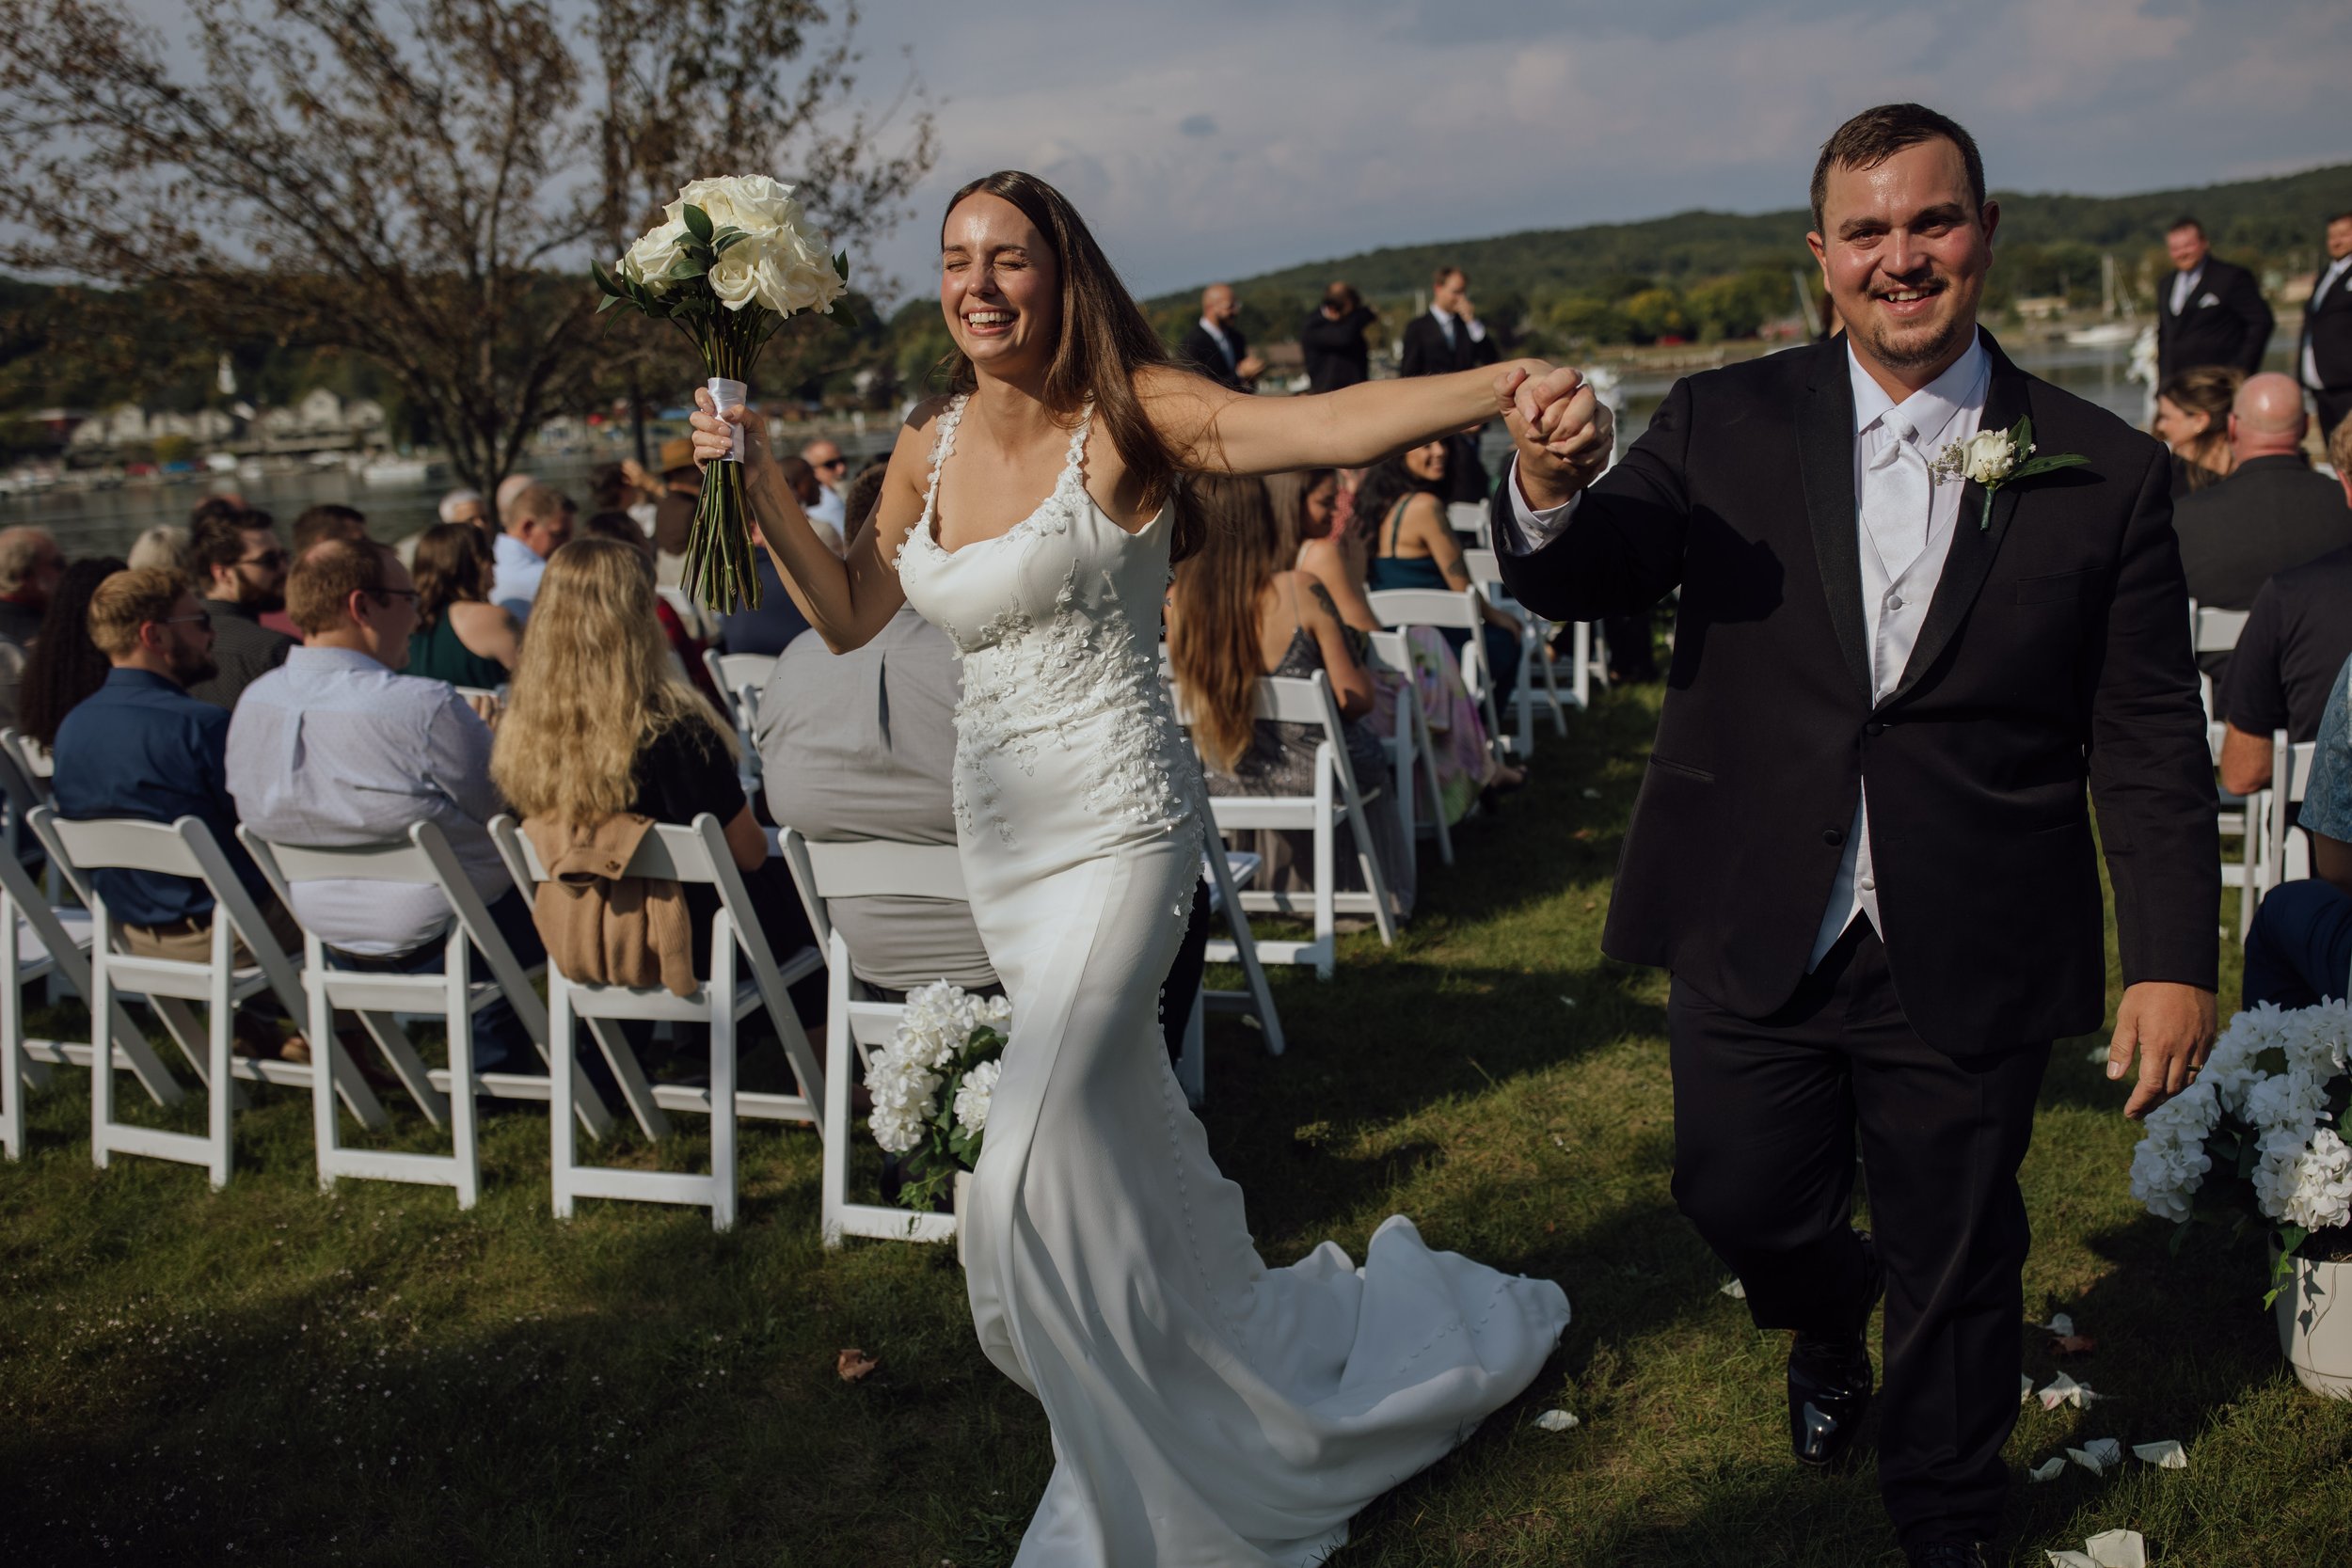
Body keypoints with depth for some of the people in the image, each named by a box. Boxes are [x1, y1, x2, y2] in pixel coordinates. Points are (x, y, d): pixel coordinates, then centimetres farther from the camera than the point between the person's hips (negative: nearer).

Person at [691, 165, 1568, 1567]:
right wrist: (759, 483, 5)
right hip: (1001, 830, 7)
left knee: (1032, 1183, -13)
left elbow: (1322, 426, -28)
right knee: (1123, 1128, 20)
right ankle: (1247, 1336, 45)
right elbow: (850, 615, 15)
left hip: (1119, 825, -7)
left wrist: (1501, 386, -43)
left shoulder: (1128, 416, -13)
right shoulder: (930, 446, 7)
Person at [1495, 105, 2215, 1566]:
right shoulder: (1725, 423, -2)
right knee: (1745, 1202, 17)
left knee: (1955, 1266, 14)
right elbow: (1584, 582, -11)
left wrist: (2176, 958, -8)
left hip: (1971, 965, -1)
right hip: (1754, 940, 1)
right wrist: (1554, 494, -34)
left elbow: (2152, 744, -3)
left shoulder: (2107, 472, -4)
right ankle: (1828, 1335, 53)